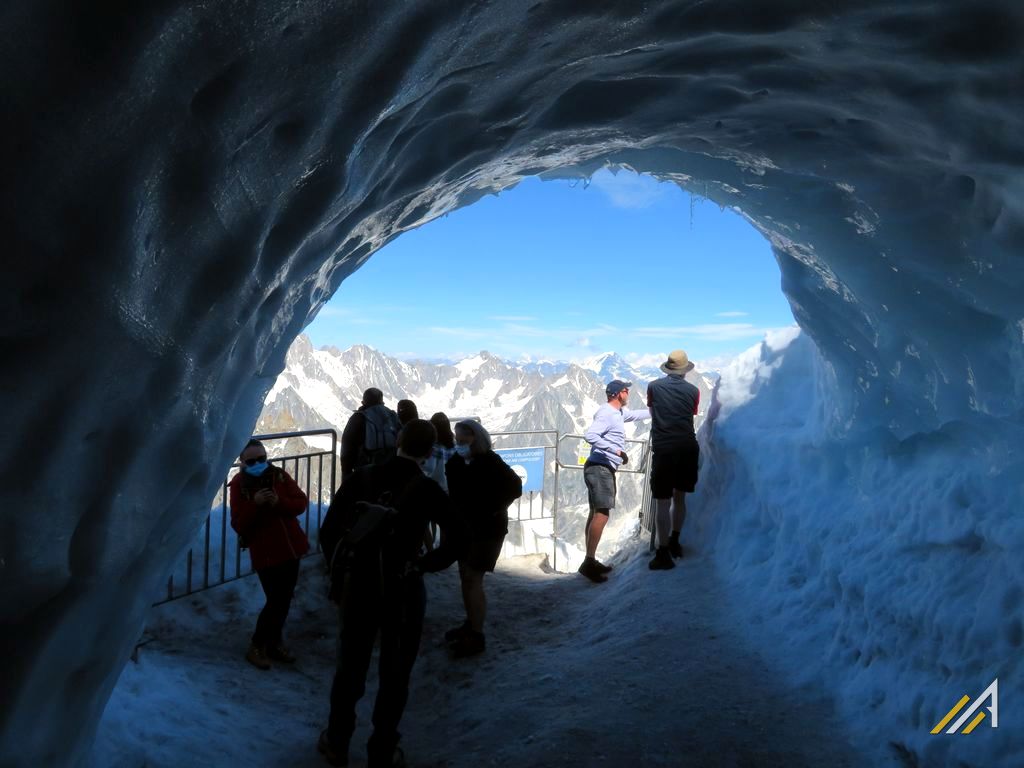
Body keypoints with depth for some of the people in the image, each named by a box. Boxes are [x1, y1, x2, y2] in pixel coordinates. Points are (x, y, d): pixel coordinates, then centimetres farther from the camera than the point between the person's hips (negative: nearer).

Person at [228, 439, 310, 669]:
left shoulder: (279, 475, 0)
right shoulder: (238, 485, -8)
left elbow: (301, 502, -1)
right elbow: (238, 525, -13)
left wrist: (280, 502, -19)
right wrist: (255, 504, -27)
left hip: (291, 547, 5)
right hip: (265, 553, -4)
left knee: (285, 598, 14)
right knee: (276, 601, -7)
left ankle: (275, 642, 31)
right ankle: (257, 646, 12)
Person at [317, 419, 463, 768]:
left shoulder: (361, 478, -4)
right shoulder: (427, 489, -11)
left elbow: (329, 530, -2)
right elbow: (455, 541, -15)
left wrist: (338, 572, 8)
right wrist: (424, 566, -3)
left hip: (357, 587, 3)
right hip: (403, 592, -2)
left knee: (349, 667, 21)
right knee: (394, 675, 15)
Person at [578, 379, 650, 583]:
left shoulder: (619, 412, 16)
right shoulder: (606, 413, -14)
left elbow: (635, 415, 36)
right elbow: (589, 435, -27)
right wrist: (616, 450, -26)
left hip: (603, 469, 10)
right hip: (599, 468, -10)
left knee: (596, 514, 10)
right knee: (601, 514, -15)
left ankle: (590, 561, 15)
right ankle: (589, 562, -15)